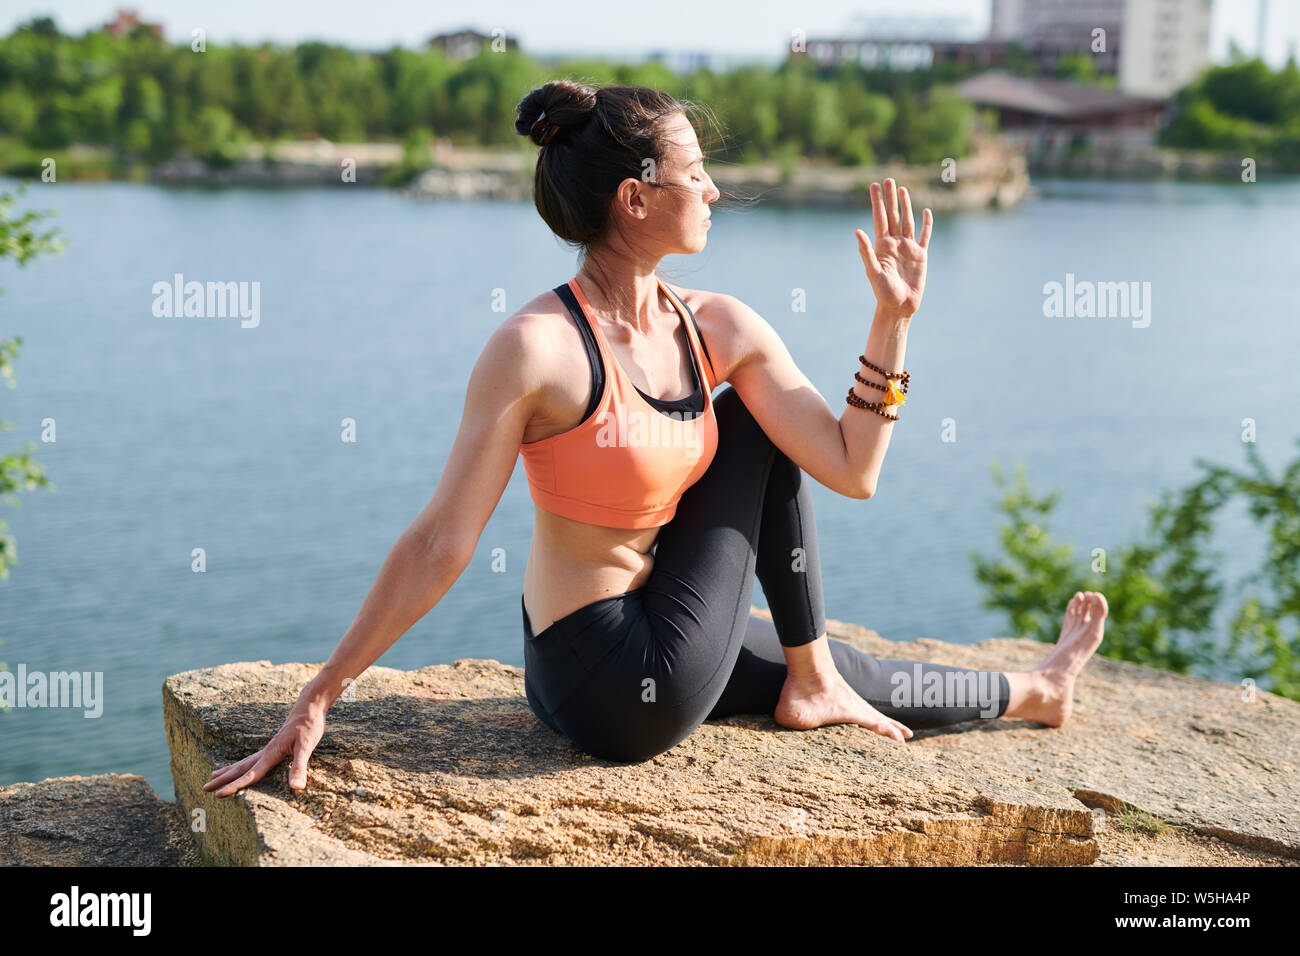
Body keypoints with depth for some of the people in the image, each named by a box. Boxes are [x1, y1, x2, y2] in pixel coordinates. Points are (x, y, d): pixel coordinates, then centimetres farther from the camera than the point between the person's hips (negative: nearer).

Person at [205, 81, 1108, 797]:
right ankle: (811, 682, 16)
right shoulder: (537, 347, -23)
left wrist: (894, 318, -3)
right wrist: (317, 699, -20)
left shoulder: (720, 329, -1)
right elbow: (439, 545, -20)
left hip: (656, 644, 7)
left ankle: (1035, 693, 48)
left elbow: (853, 470, -1)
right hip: (613, 688, -7)